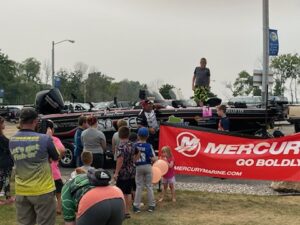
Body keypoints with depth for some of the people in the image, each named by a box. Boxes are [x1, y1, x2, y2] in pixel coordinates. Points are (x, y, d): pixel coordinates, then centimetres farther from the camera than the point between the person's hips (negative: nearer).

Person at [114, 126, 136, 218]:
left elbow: (120, 160, -23)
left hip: (123, 173, -7)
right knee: (128, 193, 13)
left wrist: (116, 173, -21)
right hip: (131, 172, 7)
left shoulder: (121, 145, -16)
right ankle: (127, 212, 19)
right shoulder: (131, 145, 7)